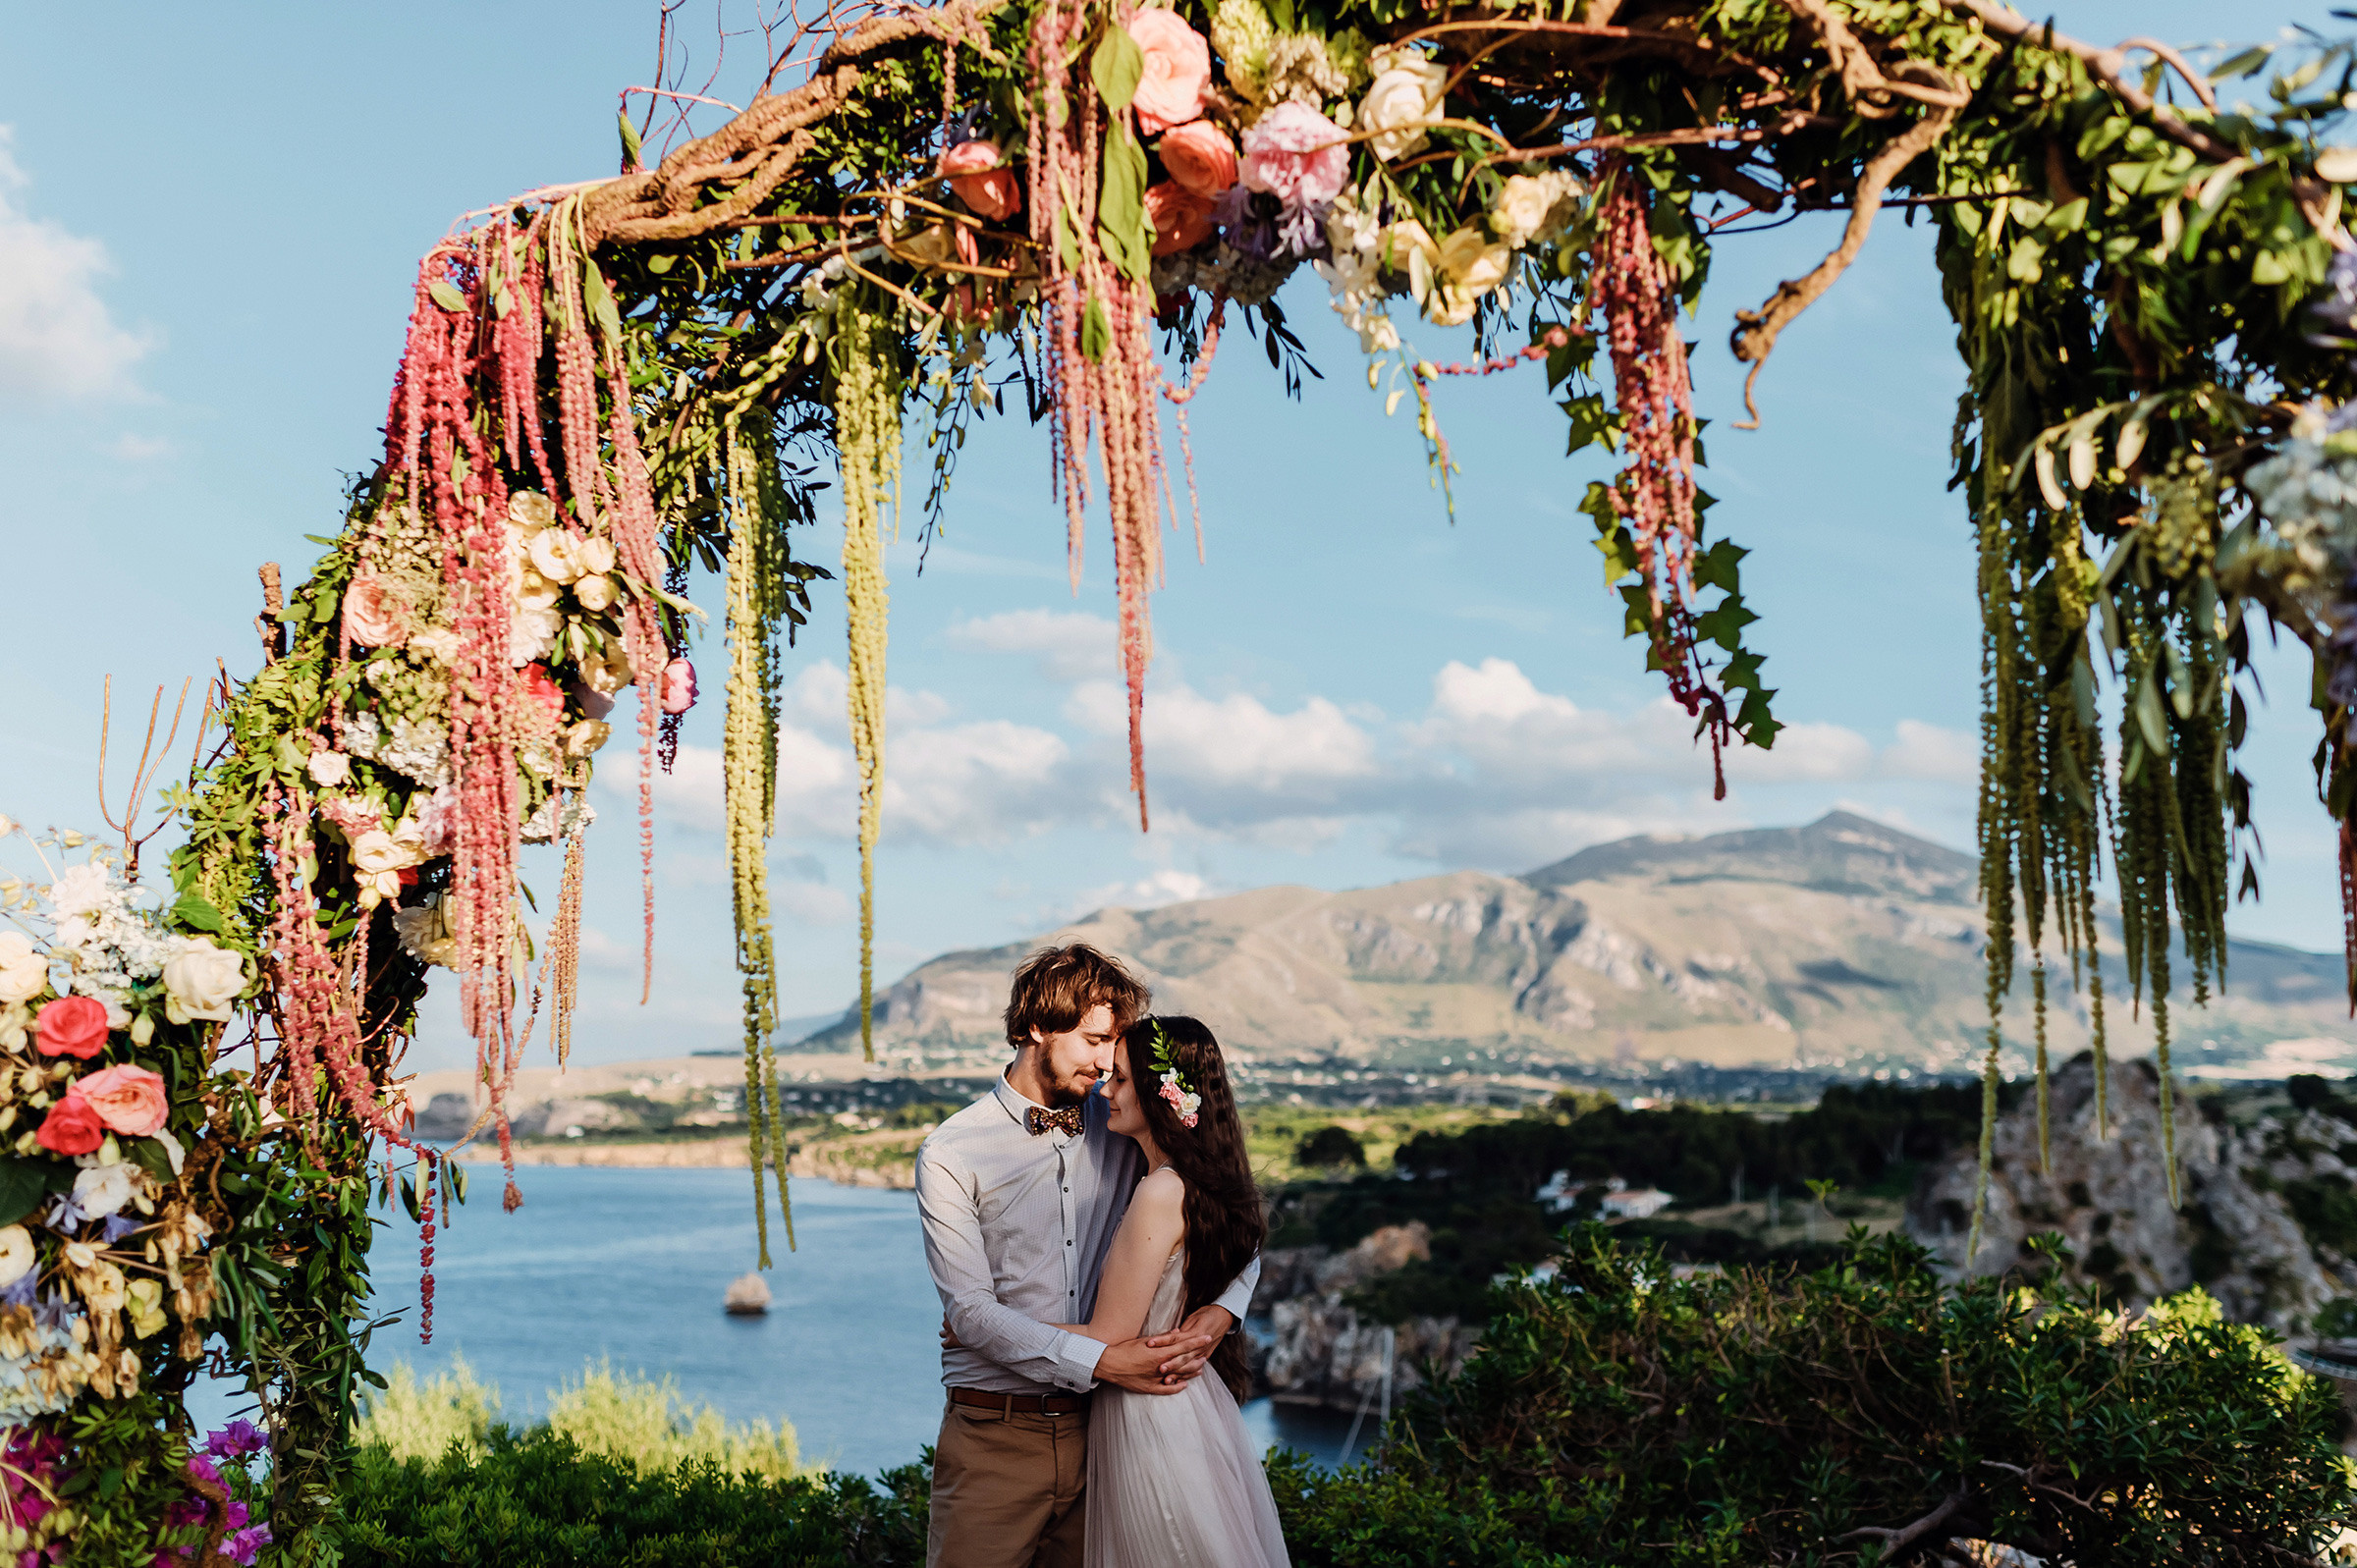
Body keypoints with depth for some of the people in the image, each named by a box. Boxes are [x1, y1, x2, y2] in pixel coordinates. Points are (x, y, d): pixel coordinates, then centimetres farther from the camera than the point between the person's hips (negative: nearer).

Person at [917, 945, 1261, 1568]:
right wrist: (1105, 1362, -21)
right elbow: (971, 1309, -14)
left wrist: (1219, 1313, -10)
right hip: (994, 1436, -3)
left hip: (1100, 1427, 3)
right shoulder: (951, 1155, -6)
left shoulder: (1123, 1132, 6)